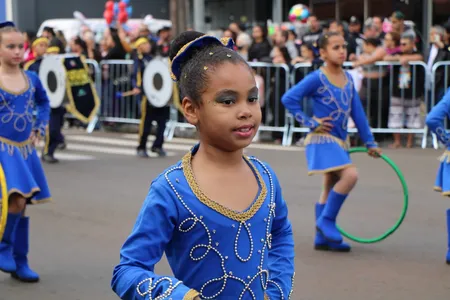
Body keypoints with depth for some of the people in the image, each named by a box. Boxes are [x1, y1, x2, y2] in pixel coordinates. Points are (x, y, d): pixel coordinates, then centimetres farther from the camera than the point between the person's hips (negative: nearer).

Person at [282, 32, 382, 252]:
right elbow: (288, 99, -16)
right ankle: (326, 220, -6)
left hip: (339, 140, 8)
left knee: (331, 188, 10)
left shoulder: (347, 78, 8)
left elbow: (357, 112, 11)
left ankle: (323, 238, 17)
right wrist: (311, 123, -16)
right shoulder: (317, 78, -13)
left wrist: (370, 142, 10)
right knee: (350, 175, -22)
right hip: (323, 139, -8)